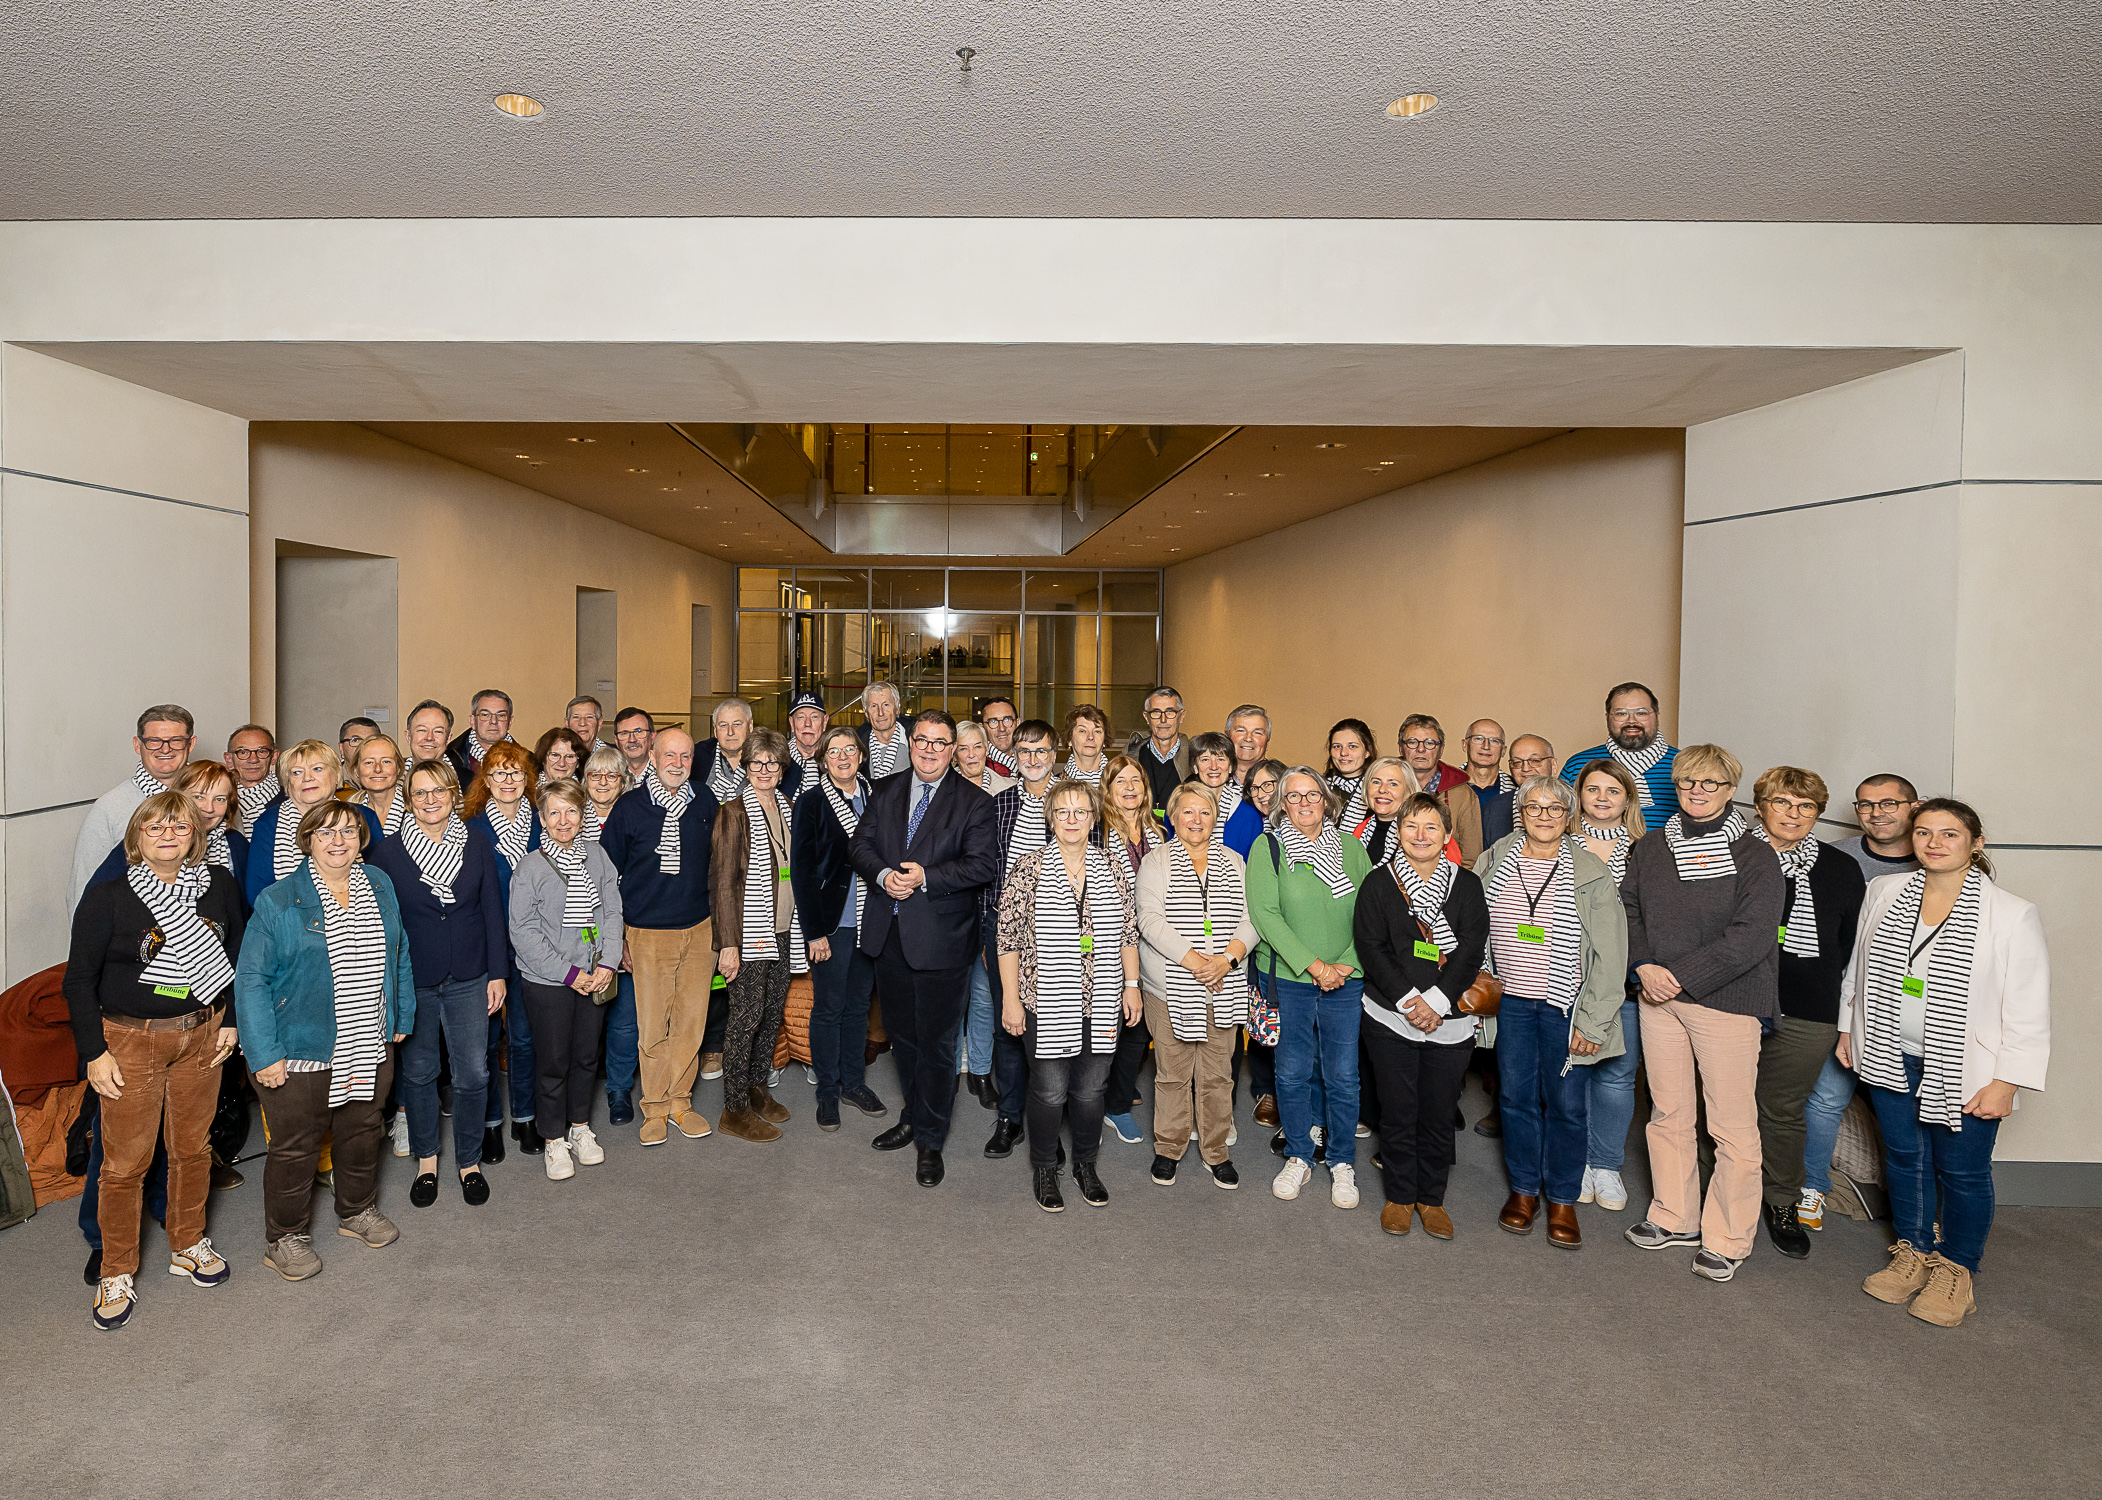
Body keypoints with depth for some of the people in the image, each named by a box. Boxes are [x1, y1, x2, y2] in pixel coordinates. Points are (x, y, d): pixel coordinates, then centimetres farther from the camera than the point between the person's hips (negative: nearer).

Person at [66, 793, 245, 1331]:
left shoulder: (219, 885, -1)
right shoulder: (107, 897, -10)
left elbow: (235, 956, 10)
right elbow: (80, 979, -5)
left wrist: (230, 1021, 5)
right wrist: (94, 1052, -8)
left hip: (201, 1036, 3)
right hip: (129, 1039, -3)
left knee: (193, 1147, 15)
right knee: (125, 1162, 4)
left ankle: (187, 1245, 35)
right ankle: (116, 1272, 22)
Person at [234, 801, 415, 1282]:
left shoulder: (379, 886, 3)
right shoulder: (278, 902, -12)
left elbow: (398, 956, 13)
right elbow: (251, 981, -12)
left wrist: (401, 1017, 13)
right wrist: (264, 1053, -15)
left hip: (370, 1049, 5)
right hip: (301, 1054, -5)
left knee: (362, 1132, 20)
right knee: (295, 1147, 9)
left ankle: (358, 1210, 42)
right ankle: (287, 1236, 28)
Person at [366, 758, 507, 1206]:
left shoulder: (478, 849, 2)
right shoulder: (387, 851, -3)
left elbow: (493, 914, 5)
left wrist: (498, 972, 2)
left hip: (469, 979, 1)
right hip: (411, 981, -1)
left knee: (473, 1073, 2)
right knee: (418, 1071, 11)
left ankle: (469, 1160, 21)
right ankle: (426, 1160, 30)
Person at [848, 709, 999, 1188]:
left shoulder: (973, 802, -4)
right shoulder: (885, 792, 10)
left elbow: (983, 863, -12)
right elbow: (860, 843, 5)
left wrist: (925, 877, -22)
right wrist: (884, 875, -14)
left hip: (940, 938, -4)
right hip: (888, 933, 5)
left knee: (937, 1042, 2)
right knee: (902, 1034, 18)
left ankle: (931, 1141, 17)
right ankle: (912, 1117, 38)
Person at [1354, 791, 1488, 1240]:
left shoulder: (1466, 885, 3)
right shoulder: (1378, 883, 0)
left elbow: (1472, 950, -3)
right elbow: (1370, 947, -6)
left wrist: (1436, 1000, -14)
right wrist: (1408, 1000, -14)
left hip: (1450, 1020, 1)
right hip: (1389, 1017, -1)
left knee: (1439, 1113, 8)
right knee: (1398, 1111, 6)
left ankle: (1431, 1198, 26)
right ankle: (1399, 1196, 23)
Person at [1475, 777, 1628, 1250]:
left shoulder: (1592, 873, -6)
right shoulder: (1495, 861, 3)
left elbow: (1610, 956, -6)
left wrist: (1592, 1021, -10)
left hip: (1565, 1006, -2)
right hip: (1511, 1001, 3)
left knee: (1566, 1104, 4)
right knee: (1516, 1096, 10)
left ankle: (1563, 1201, 21)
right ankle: (1523, 1189, 27)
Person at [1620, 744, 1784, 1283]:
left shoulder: (1754, 858, -5)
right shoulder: (1649, 850, 9)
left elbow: (1751, 936, -13)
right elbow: (1629, 911, 11)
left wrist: (1680, 975, -16)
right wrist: (1645, 967, -7)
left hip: (1725, 1001, -4)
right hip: (1658, 997, 4)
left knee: (1733, 1126, 1)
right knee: (1668, 1114, 13)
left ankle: (1726, 1239, 15)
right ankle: (1675, 1218, 28)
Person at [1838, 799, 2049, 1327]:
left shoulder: (2011, 915, -12)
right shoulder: (1884, 893, 0)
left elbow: (2029, 1011, -10)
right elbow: (1858, 966, 13)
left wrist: (2006, 1083, -12)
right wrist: (1848, 1028, 15)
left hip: (1964, 1070, -4)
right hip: (1892, 1060, 4)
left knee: (1961, 1172, 9)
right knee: (1904, 1158, 16)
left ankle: (1955, 1271, 29)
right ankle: (1913, 1255, 35)